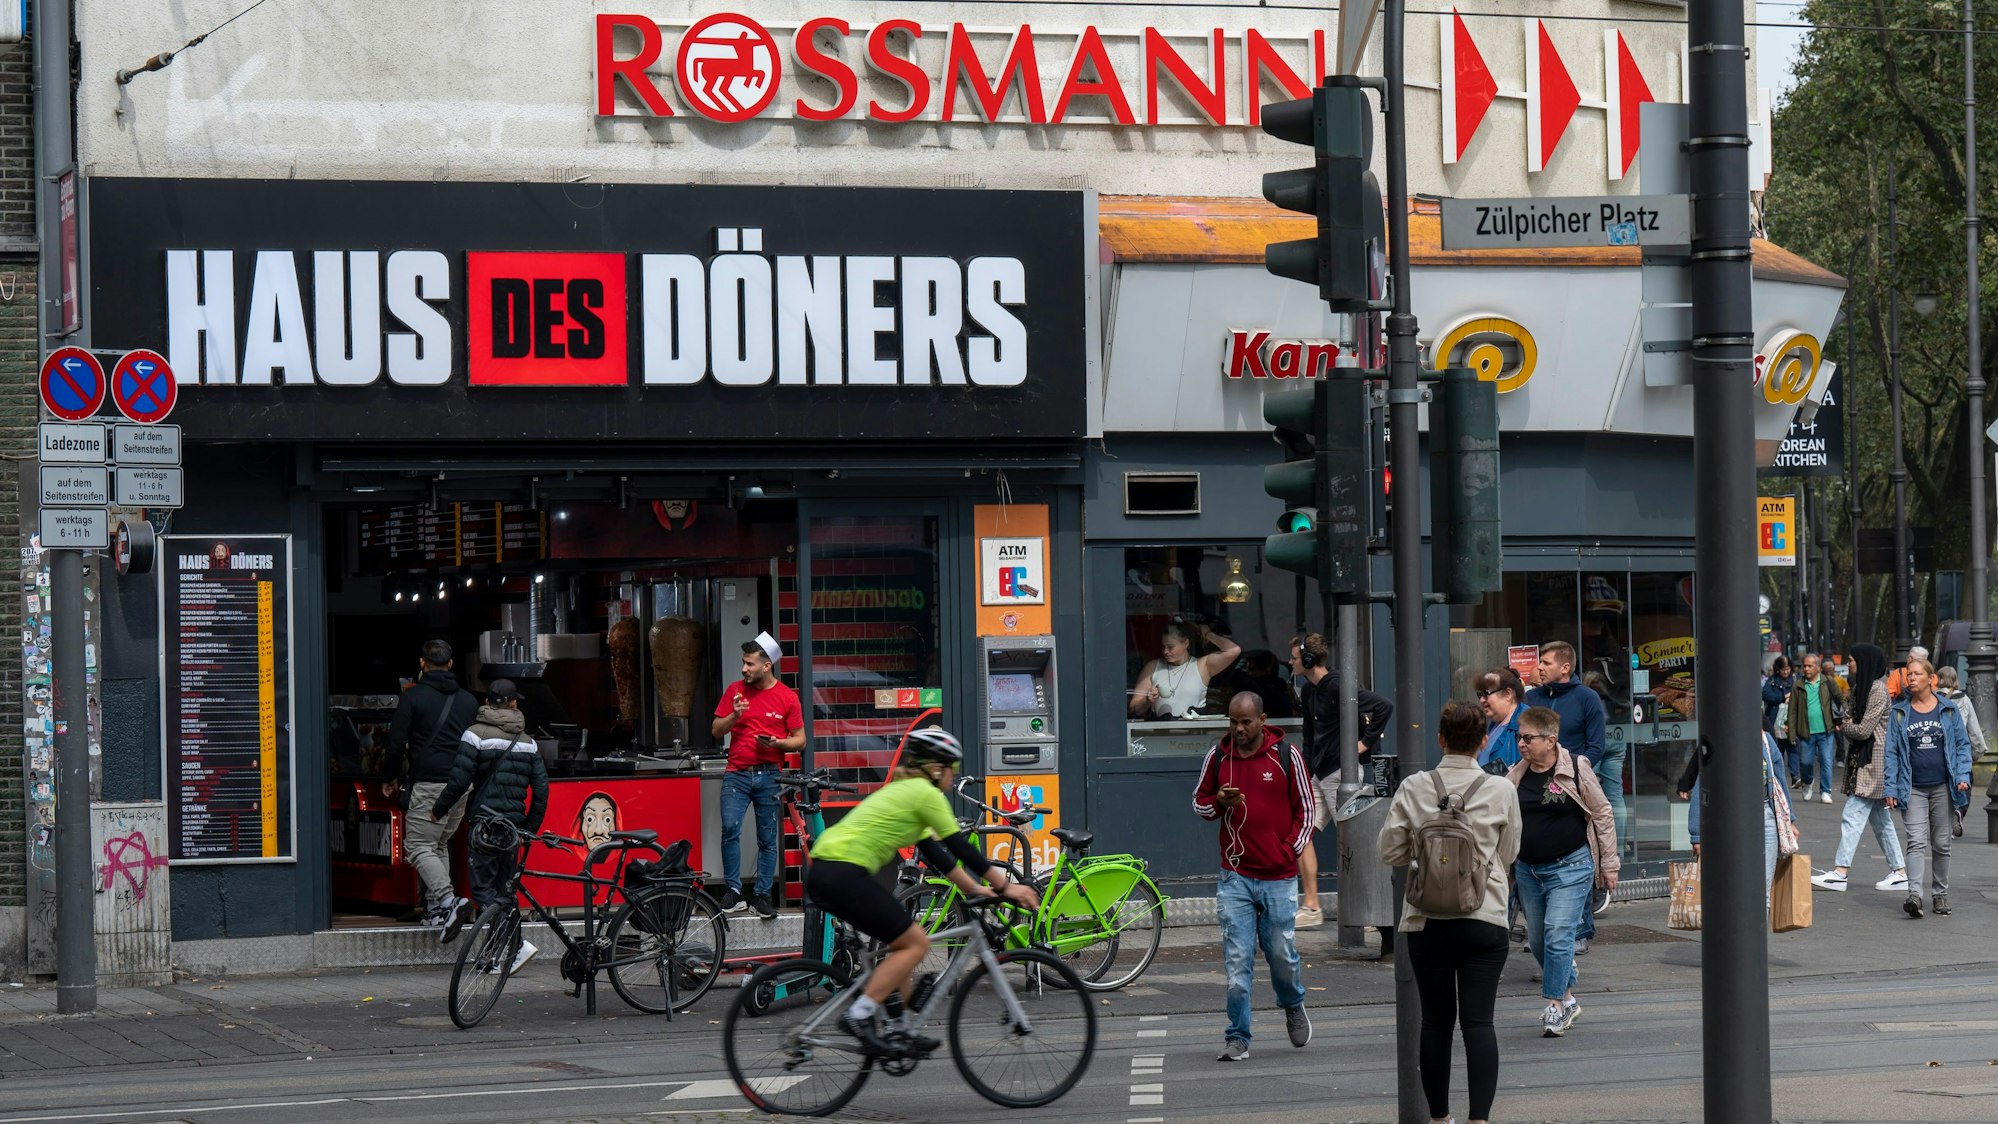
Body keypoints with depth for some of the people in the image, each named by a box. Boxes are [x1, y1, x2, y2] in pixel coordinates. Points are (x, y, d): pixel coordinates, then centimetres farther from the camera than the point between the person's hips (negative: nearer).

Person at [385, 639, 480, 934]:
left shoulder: (413, 696, -2)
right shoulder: (469, 701, 14)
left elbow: (396, 744, -2)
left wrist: (395, 778, 13)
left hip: (428, 785, -6)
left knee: (419, 846, -6)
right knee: (440, 845, 17)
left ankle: (449, 900, -26)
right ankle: (435, 908, 11)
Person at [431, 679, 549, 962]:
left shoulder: (476, 735, -5)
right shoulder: (528, 742, 12)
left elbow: (460, 780, -10)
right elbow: (541, 789, 10)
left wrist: (438, 810, 4)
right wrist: (530, 828, 18)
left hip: (484, 821, -6)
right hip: (514, 823, 6)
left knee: (483, 888, -5)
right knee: (502, 889, 12)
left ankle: (518, 944, -18)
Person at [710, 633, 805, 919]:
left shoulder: (787, 697, 3)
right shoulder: (735, 691, 7)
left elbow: (800, 740, 6)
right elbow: (717, 730, 9)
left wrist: (777, 743, -13)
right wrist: (734, 715, -10)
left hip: (769, 776, 0)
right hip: (737, 774, 0)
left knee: (768, 838, 2)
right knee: (730, 828, -15)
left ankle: (762, 895, 11)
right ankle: (733, 892, -9)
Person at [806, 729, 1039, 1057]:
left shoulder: (902, 791, 25)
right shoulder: (925, 793, -3)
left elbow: (935, 853, 28)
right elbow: (960, 846, -3)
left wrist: (974, 888, 27)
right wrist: (1005, 886, 3)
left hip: (824, 871, 10)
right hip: (845, 873, -10)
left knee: (903, 942, 19)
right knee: (915, 944, -3)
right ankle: (859, 1015, -11)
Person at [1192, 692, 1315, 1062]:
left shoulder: (1286, 755, 0)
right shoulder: (1217, 757, 5)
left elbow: (1305, 808, 6)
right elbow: (1199, 803, 16)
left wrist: (1291, 850, -5)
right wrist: (1219, 803, -7)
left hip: (1279, 877, -1)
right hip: (1235, 876, 1)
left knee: (1282, 954, 4)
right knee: (1237, 961, -4)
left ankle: (1293, 1006, 35)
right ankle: (1237, 1038, 2)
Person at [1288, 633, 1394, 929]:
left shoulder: (1337, 686, -16)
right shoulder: (1309, 691, 13)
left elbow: (1384, 706, -23)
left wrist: (1366, 742, -17)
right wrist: (1306, 769, 18)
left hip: (1342, 771, -10)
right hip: (1320, 773, 10)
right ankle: (1311, 908, 8)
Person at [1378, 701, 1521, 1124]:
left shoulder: (1412, 789, -4)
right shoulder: (1502, 792, -5)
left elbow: (1390, 852, 2)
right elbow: (1509, 855, 6)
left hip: (1427, 921, 1)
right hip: (1484, 918, -1)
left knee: (1436, 1021, 10)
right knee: (1478, 1021, -2)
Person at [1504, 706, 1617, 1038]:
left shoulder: (1576, 769, -7)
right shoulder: (1516, 777, 5)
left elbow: (1603, 815, -1)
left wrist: (1609, 864, -1)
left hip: (1569, 866, -6)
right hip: (1528, 870, 6)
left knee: (1558, 934, -15)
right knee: (1537, 939, 10)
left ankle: (1555, 1005, -8)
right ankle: (1568, 999, 26)